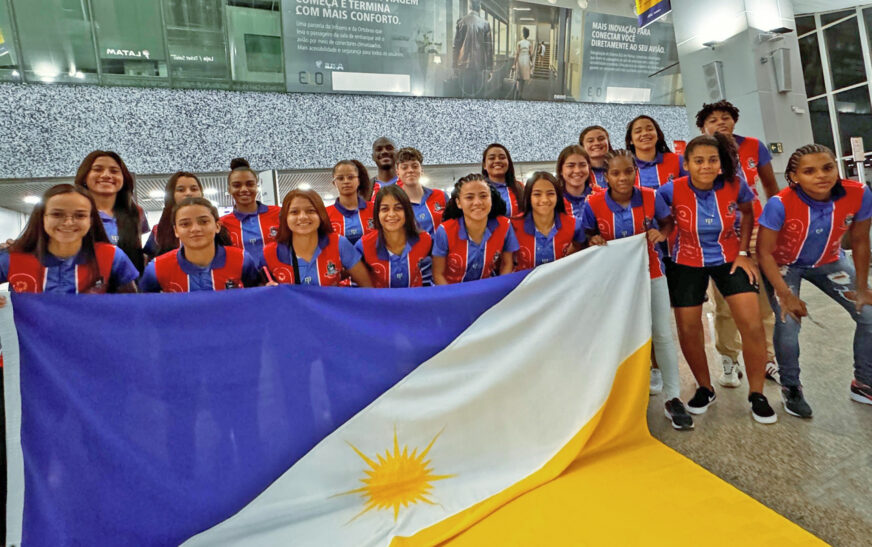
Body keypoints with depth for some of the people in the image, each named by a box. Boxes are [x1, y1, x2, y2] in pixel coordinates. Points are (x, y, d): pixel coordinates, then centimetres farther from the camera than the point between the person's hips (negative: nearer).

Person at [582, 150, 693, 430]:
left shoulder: (650, 197, -11)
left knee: (663, 335, 2)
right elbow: (588, 236, -1)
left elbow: (668, 221, 5)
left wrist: (661, 234, -16)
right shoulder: (593, 204, -14)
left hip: (650, 273, 1)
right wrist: (594, 241, -23)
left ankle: (673, 398, 16)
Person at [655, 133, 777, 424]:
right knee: (688, 329, 3)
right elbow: (658, 221, -2)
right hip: (686, 263, 0)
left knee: (753, 325, -8)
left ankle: (756, 394, 14)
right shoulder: (672, 190, -21)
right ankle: (705, 389, 27)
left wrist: (743, 252, 0)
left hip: (729, 258, 1)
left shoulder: (735, 185, -15)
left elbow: (747, 213, 4)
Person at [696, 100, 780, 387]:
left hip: (756, 230, 2)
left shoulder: (754, 147, 1)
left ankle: (768, 358, 22)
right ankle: (730, 362, 18)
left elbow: (771, 187, 11)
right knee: (725, 303, 3)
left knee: (764, 298, 5)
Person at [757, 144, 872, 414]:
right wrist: (786, 295, -23)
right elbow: (764, 252, -23)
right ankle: (791, 388, 6)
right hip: (783, 265, -4)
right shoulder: (780, 204, -32)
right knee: (788, 322, -20)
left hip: (828, 262, 4)